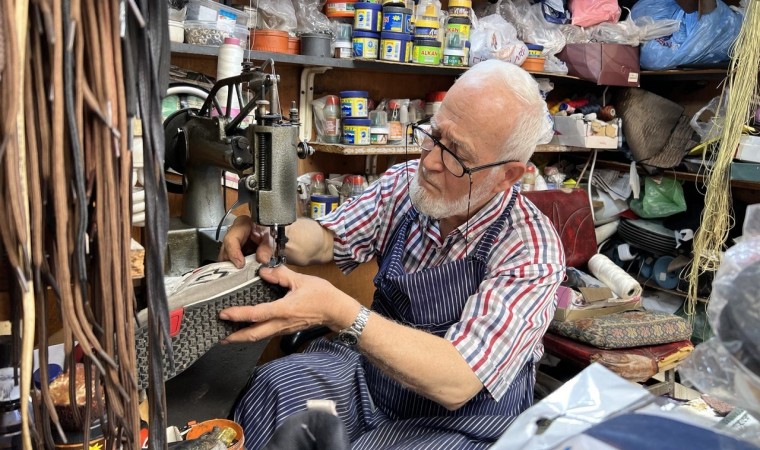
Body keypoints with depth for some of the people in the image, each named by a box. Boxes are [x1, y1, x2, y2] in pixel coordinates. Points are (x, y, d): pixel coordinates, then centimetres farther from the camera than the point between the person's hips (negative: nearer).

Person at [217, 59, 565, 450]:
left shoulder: (532, 252, -22)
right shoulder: (405, 183, -8)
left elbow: (456, 382, -30)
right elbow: (326, 240, 2)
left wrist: (339, 312, -39)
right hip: (372, 370, 5)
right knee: (277, 385, -22)